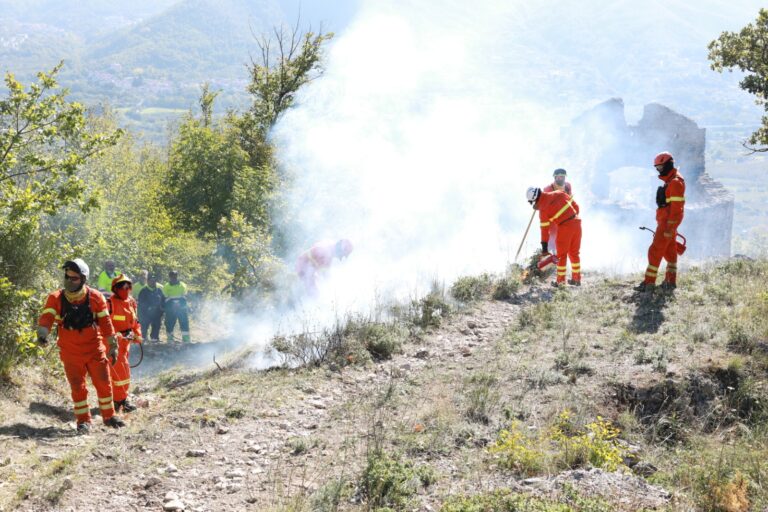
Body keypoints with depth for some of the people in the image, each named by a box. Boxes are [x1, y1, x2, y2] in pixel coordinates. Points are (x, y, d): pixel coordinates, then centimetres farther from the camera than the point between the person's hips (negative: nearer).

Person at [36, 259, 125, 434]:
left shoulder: (95, 297, -5)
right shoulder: (55, 299, -6)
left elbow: (105, 322, 0)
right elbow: (46, 317, -18)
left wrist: (113, 345, 2)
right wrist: (42, 333, -38)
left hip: (95, 349, 1)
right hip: (70, 352, 0)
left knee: (104, 384, 6)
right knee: (78, 388, 3)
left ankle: (109, 416, 23)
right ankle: (83, 421, 17)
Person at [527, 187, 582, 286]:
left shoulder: (542, 208, -7)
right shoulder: (559, 193, 7)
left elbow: (545, 228, -5)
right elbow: (575, 206, 12)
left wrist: (544, 248, 0)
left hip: (565, 227, -6)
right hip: (576, 222, 6)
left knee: (562, 254, 9)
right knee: (574, 253, 18)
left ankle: (561, 280, 14)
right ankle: (576, 279, 25)